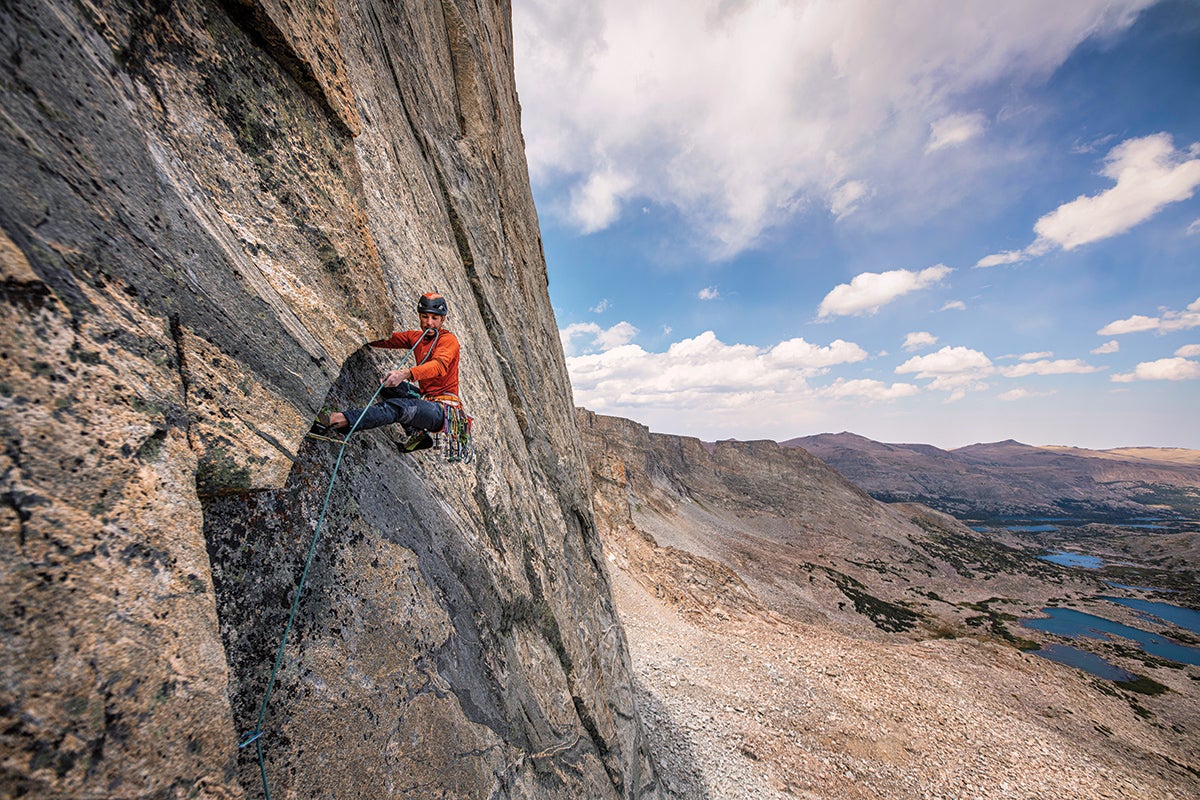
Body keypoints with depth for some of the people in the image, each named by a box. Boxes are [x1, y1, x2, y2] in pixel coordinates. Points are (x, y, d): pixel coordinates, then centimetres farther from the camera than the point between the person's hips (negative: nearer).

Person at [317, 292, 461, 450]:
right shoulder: (417, 337, 13)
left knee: (398, 406, -29)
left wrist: (406, 373, -46)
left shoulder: (449, 339, -11)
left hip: (442, 410, -8)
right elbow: (387, 339, 7)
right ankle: (416, 433, -9)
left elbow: (440, 365, -30)